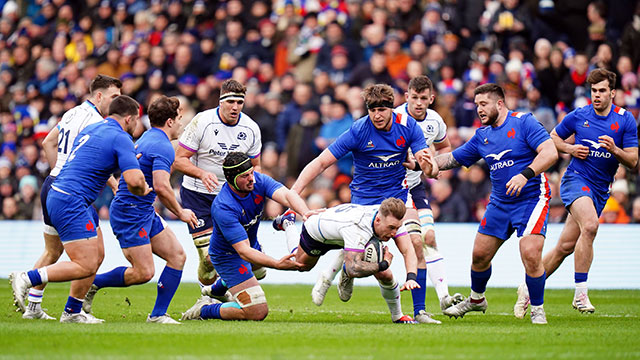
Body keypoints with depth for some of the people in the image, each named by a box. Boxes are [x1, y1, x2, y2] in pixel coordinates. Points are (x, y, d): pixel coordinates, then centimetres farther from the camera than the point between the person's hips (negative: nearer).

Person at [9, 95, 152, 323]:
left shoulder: (91, 129, 18)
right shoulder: (120, 138, -10)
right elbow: (134, 180, -21)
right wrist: (142, 191, 3)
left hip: (58, 195, 10)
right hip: (71, 203, -10)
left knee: (97, 255, 16)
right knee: (86, 266, -11)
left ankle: (72, 312, 19)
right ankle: (27, 279, -16)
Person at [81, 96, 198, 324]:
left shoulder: (148, 138, 16)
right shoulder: (163, 147, -16)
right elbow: (161, 186, -27)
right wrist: (180, 212, -12)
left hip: (145, 212, 11)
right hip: (130, 213, -11)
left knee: (177, 256, 5)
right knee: (143, 273, -13)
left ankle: (158, 314, 6)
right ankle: (93, 283, 5)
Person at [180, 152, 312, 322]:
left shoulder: (258, 180, -20)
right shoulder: (222, 207, -39)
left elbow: (287, 195, -35)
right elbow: (244, 251, -41)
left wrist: (306, 212, -57)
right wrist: (277, 264, -54)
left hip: (252, 245, 8)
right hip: (229, 255, -8)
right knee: (258, 312, -16)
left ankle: (219, 287, 68)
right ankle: (205, 309, 3)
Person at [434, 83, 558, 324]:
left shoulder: (524, 122, -10)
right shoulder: (482, 136, 10)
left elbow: (550, 153, -19)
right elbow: (453, 159, 19)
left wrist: (525, 174, -30)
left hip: (531, 198, -6)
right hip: (500, 203, 6)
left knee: (530, 254, -20)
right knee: (480, 254, 8)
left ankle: (537, 309, -2)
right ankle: (476, 299, 34)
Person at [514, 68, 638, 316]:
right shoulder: (578, 116, 1)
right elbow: (553, 138, 17)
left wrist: (614, 149, -20)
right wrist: (571, 148, -3)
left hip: (600, 191, 3)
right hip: (576, 179, -3)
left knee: (565, 247, 3)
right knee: (590, 225, -31)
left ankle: (528, 289, 20)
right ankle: (580, 293, -28)